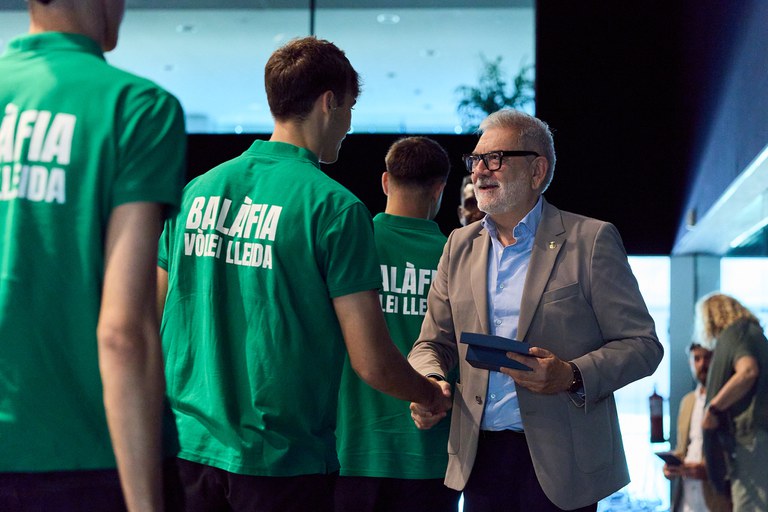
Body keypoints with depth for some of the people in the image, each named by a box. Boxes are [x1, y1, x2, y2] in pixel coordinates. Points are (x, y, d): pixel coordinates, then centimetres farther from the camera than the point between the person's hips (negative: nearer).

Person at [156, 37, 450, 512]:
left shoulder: (197, 189, 5)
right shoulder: (333, 206, -11)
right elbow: (372, 363, -13)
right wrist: (435, 396, 8)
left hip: (189, 446, 5)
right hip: (281, 457, -5)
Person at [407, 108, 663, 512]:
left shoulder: (590, 240, -3)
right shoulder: (460, 245, 12)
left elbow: (642, 345, -5)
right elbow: (433, 343, 14)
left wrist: (572, 376, -21)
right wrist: (429, 385, -8)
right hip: (479, 458, 4)